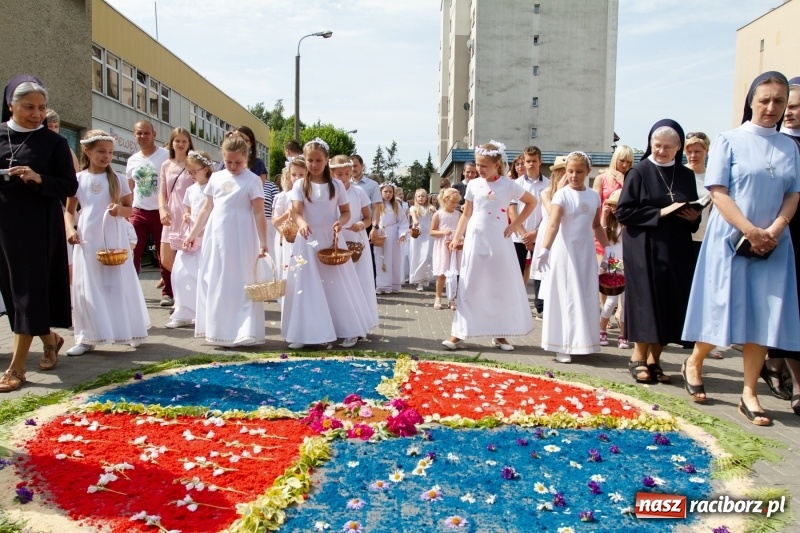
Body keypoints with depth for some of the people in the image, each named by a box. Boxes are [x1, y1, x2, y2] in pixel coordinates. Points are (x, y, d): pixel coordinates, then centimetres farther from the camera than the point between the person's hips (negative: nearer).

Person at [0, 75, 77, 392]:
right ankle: (50, 339, 33)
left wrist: (39, 179, -19)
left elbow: (70, 187, -3)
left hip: (39, 227, -4)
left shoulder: (54, 142, -2)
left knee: (29, 289, -5)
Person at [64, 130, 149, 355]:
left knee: (119, 284, 3)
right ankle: (88, 337, 10)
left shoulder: (117, 179, 2)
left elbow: (130, 209, 6)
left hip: (114, 239, -1)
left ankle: (131, 331, 15)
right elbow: (69, 210, 10)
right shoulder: (78, 179, 4)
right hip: (87, 240, 1)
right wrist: (70, 229, -7)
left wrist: (120, 209, -16)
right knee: (87, 287, 3)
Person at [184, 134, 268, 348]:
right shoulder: (216, 178, 10)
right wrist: (192, 234, 15)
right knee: (214, 284, 9)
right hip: (215, 238, 5)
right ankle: (218, 330, 21)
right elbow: (207, 209, 16)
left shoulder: (252, 180, -4)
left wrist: (263, 243, -13)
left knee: (239, 285, -2)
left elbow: (259, 214, -7)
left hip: (240, 241, -5)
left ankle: (242, 332, 3)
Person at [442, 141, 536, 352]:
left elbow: (531, 202, 7)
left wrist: (515, 225, 0)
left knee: (502, 285, 4)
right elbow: (466, 214, 10)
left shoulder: (508, 185, -3)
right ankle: (458, 333, 6)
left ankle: (500, 333, 15)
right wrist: (457, 237, 2)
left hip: (499, 240, -1)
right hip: (475, 239, 1)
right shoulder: (473, 184, 3)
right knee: (470, 286, 3)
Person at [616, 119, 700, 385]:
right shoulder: (639, 172, -3)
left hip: (677, 250, 5)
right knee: (646, 302, -2)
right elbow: (623, 211, -9)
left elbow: (694, 213, 18)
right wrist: (660, 213, -15)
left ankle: (654, 360, 16)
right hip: (645, 249, -4)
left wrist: (693, 218, -5)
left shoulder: (686, 175, 11)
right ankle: (639, 358, 12)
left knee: (670, 305, 5)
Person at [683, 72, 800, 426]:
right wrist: (750, 231, -16)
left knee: (763, 316, 1)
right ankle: (694, 363, 26)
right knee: (722, 311, 0)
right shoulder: (729, 141, -1)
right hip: (730, 240, -3)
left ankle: (749, 394, 8)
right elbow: (718, 192, -8)